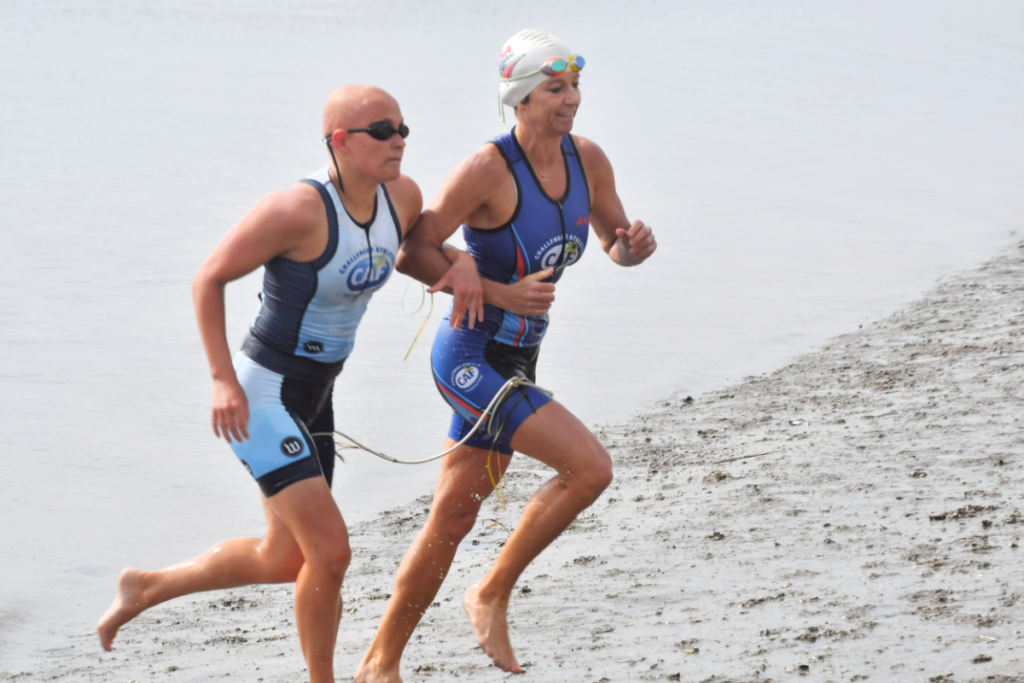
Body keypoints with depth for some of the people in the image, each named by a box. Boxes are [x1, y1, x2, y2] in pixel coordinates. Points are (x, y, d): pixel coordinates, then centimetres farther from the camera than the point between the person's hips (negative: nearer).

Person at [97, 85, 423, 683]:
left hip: (313, 397, 9)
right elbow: (209, 279, -16)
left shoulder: (403, 197, -5)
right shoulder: (297, 210, -26)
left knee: (285, 560, 18)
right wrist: (223, 380, -21)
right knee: (331, 551, -13)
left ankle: (146, 587, 37)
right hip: (260, 399, -9)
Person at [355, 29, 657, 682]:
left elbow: (615, 245, 14)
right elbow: (412, 252, -16)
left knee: (451, 522, 14)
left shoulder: (588, 159, 1)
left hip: (514, 367, 8)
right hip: (472, 360, -8)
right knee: (590, 468, -18)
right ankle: (493, 595, 0)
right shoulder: (488, 169, -19)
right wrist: (501, 293, -24)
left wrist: (636, 243, -11)